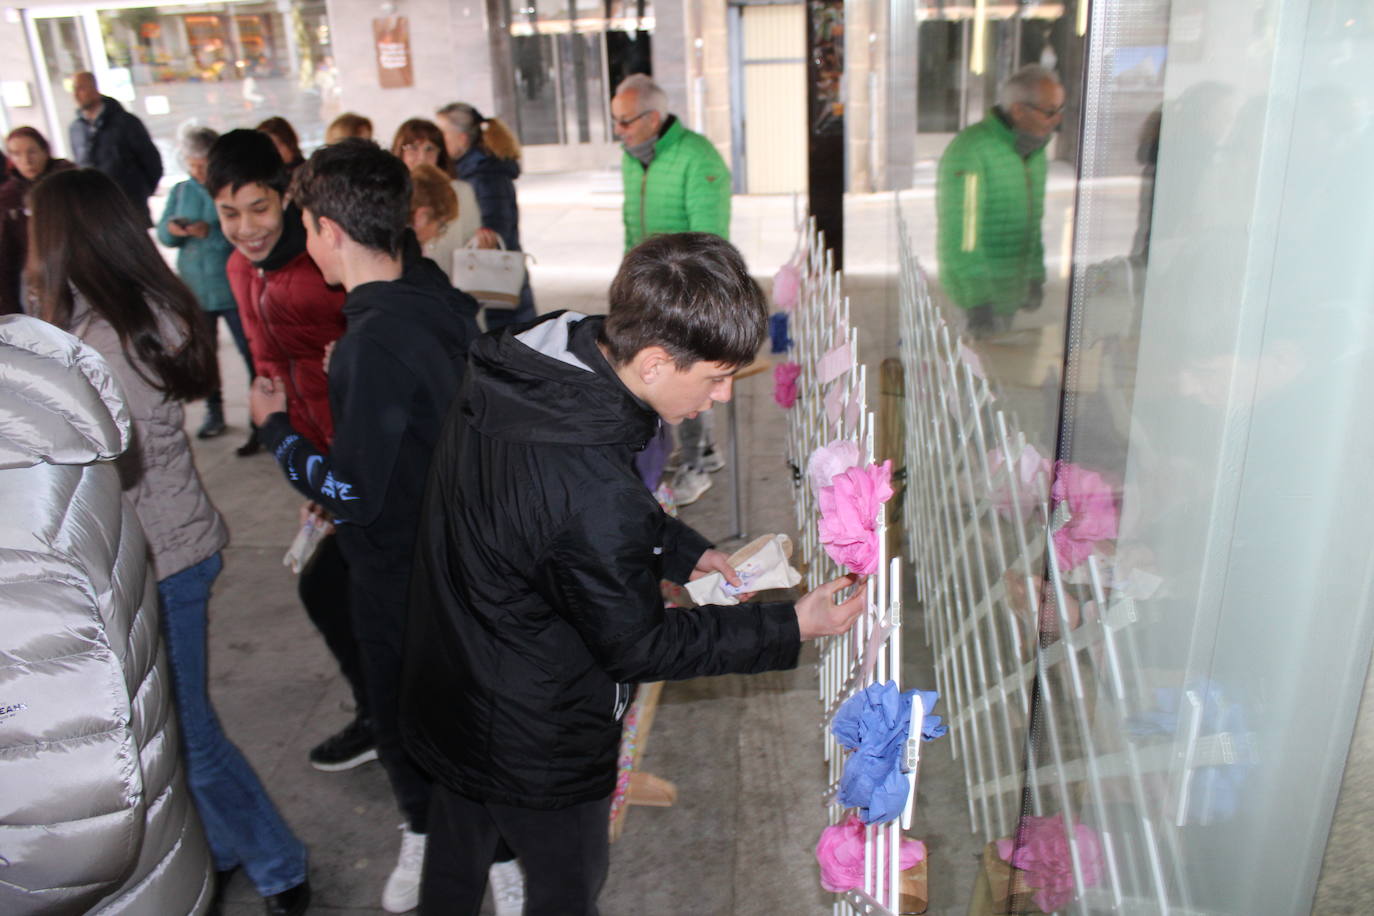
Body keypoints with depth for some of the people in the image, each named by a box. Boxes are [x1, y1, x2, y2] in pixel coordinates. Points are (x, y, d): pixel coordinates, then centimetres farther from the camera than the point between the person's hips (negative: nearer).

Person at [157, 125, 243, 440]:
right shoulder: (180, 191, 9)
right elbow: (162, 233, 6)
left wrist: (210, 232, -28)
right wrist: (172, 229, -16)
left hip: (232, 287, -5)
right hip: (193, 288, 5)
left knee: (251, 351, -1)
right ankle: (214, 411, 24)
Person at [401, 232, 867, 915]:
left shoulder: (515, 373, -13)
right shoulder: (593, 495, -40)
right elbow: (638, 646, -22)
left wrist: (684, 551, -1)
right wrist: (791, 626, -16)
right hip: (533, 749, -8)